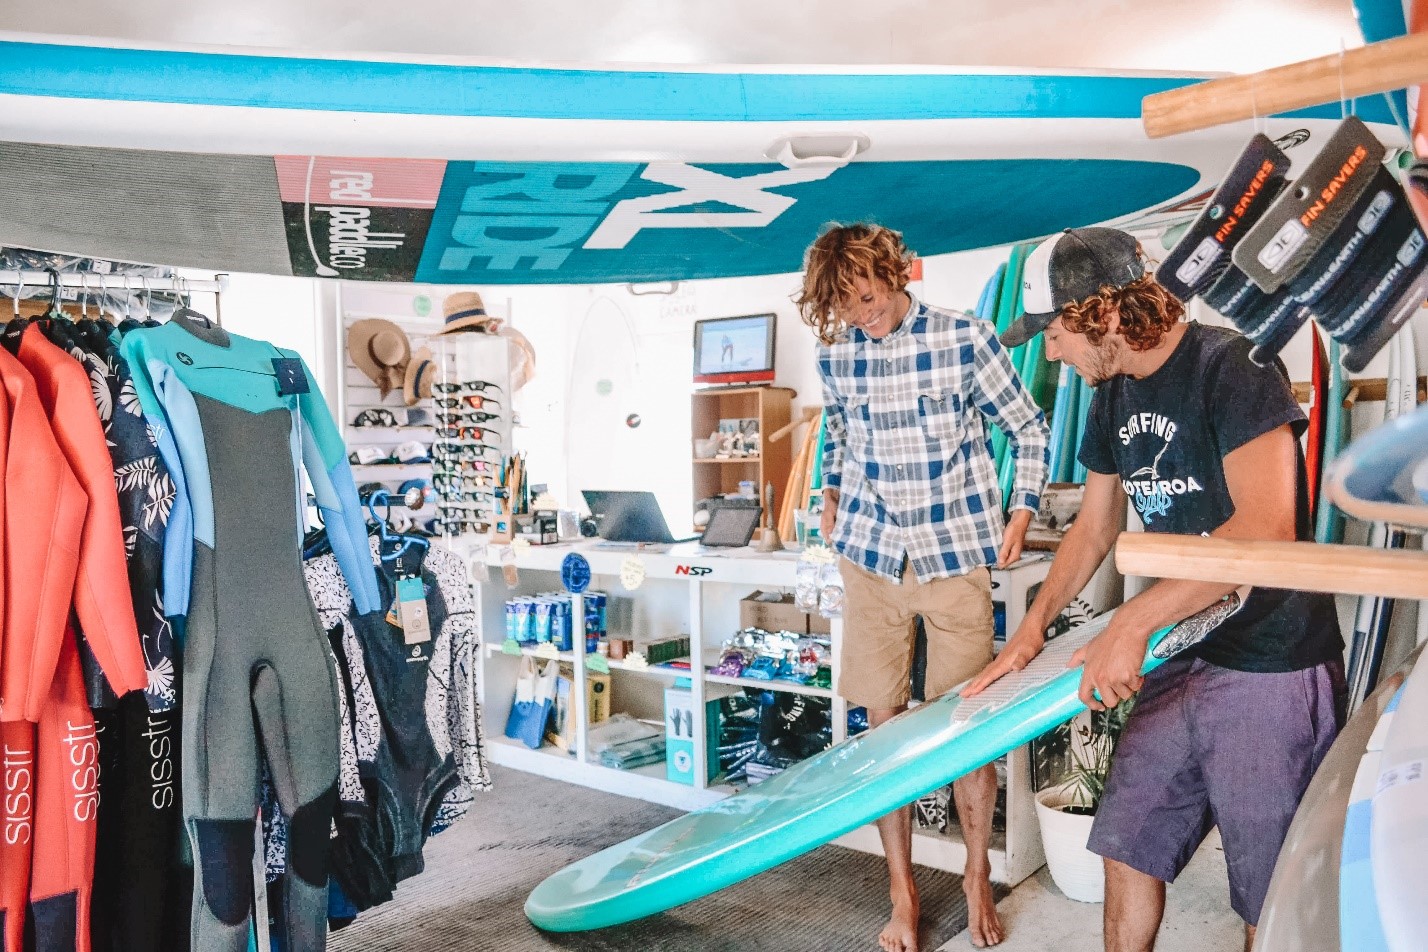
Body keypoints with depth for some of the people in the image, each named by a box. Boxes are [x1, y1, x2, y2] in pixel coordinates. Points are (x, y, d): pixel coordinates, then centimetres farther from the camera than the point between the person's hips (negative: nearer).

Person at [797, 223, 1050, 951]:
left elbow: (1030, 430, 3)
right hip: (870, 555, 3)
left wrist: (1021, 512, -3)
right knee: (884, 723, 6)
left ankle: (977, 878, 29)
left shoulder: (966, 339, -8)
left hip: (956, 556, -2)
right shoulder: (834, 353, 1)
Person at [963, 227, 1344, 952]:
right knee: (1128, 850, 13)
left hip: (1273, 671, -7)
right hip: (1182, 659, 7)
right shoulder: (1115, 392, 8)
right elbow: (1096, 521, 16)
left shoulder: (1230, 367, -17)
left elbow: (1266, 528, -28)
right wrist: (1033, 625, 5)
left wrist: (1131, 623, -28)